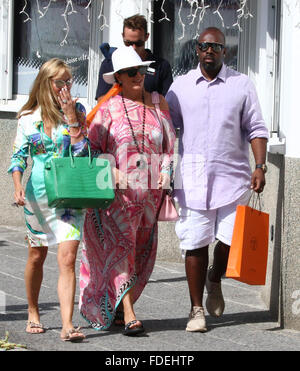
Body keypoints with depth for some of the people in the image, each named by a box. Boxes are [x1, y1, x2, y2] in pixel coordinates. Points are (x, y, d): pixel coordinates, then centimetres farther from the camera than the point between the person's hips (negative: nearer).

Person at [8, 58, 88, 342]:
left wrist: (72, 118, -11)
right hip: (37, 192, 1)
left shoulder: (77, 112, 2)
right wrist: (18, 187, -11)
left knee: (67, 258, -13)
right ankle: (33, 313, 33)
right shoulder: (28, 118, 4)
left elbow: (81, 152, -5)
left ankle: (67, 325, -18)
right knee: (37, 255, 14)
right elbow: (18, 156, 3)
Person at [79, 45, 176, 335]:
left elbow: (170, 142, 13)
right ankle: (128, 314, -15)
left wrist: (165, 175, 2)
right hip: (118, 190, -4)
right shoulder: (108, 108, 0)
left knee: (142, 251, 7)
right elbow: (91, 147, 2)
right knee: (121, 247, -13)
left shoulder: (157, 102, 9)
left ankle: (115, 307, 22)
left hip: (151, 189, 4)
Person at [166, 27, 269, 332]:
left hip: (233, 176, 0)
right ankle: (197, 310, 10)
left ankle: (215, 280, 27)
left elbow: (256, 129, 7)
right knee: (195, 244, -1)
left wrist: (260, 166, -5)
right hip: (193, 178, 0)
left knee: (232, 239, -6)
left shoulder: (242, 84, 7)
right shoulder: (181, 86, 9)